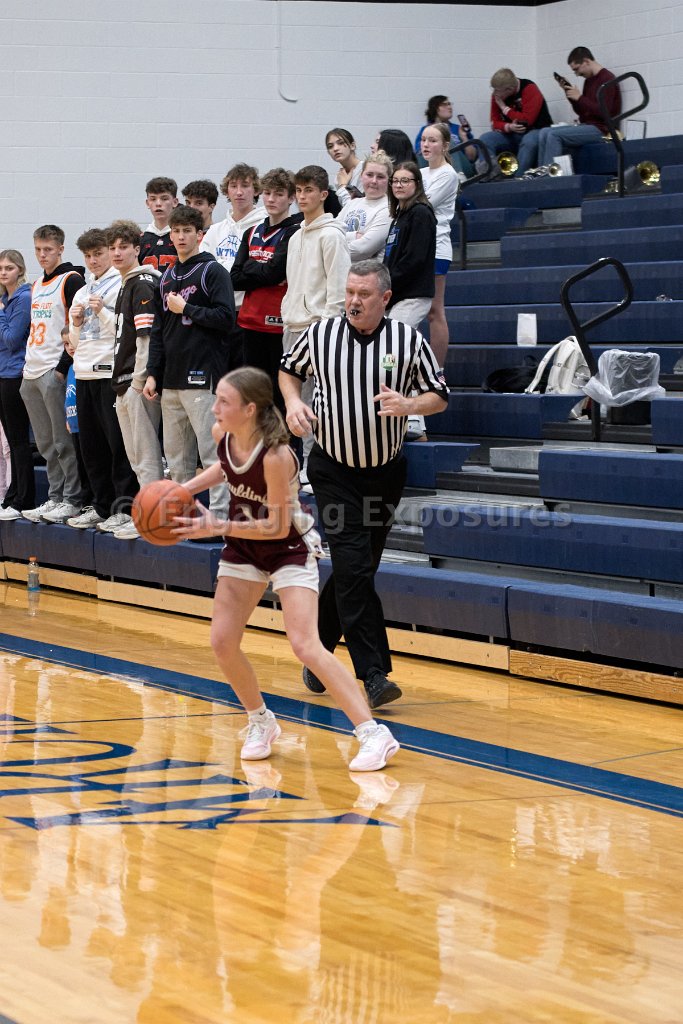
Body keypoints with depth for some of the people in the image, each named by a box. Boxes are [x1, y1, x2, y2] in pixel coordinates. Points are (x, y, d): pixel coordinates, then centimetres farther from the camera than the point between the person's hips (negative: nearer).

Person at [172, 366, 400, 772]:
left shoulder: (276, 456, -32)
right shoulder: (224, 434, -12)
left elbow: (278, 526, -25)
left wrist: (219, 528, -28)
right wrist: (186, 489, 1)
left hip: (289, 547, -7)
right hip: (244, 545, 7)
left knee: (305, 645, -19)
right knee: (222, 642, 1)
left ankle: (374, 735, -15)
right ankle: (261, 723, 24)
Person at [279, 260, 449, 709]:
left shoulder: (409, 341, -5)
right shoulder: (320, 335, -4)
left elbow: (440, 396, 1)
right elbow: (289, 369, 15)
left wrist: (408, 405, -19)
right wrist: (294, 402, -5)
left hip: (385, 471, 2)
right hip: (334, 470, -2)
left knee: (356, 570, 11)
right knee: (353, 566, -14)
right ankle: (374, 675, -17)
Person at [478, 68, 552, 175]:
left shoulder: (529, 89, -15)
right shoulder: (497, 94, 0)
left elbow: (526, 120, -23)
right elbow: (495, 123, 2)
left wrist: (504, 108, -15)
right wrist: (509, 127, -21)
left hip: (535, 131, -5)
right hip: (512, 135, 5)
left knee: (529, 141, -39)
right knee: (485, 139, -17)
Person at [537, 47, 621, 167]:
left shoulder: (607, 79, -11)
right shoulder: (589, 80, 18)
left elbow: (604, 112, -20)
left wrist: (579, 97, -16)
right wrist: (569, 93, 5)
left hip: (601, 129, -9)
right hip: (586, 126, 9)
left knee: (554, 135, -23)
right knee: (545, 133, -2)